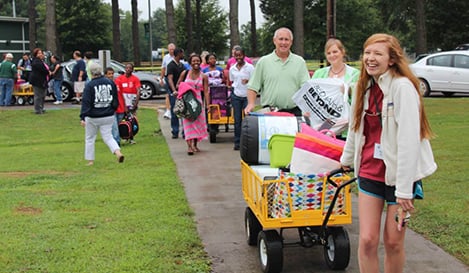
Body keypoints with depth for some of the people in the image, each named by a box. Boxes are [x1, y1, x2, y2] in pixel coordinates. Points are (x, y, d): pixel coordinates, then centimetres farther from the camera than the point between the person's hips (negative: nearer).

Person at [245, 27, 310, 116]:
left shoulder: (300, 62, 11)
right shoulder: (263, 62, 8)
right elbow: (253, 87, 5)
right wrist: (251, 104, -10)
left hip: (294, 112, 1)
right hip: (269, 112, -1)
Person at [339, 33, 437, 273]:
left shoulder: (403, 87, -16)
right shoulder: (364, 87, 5)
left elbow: (409, 140, -21)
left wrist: (404, 189, -22)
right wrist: (346, 159, 31)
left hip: (400, 173, -5)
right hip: (370, 172, 5)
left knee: (394, 242, 4)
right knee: (367, 239, -1)